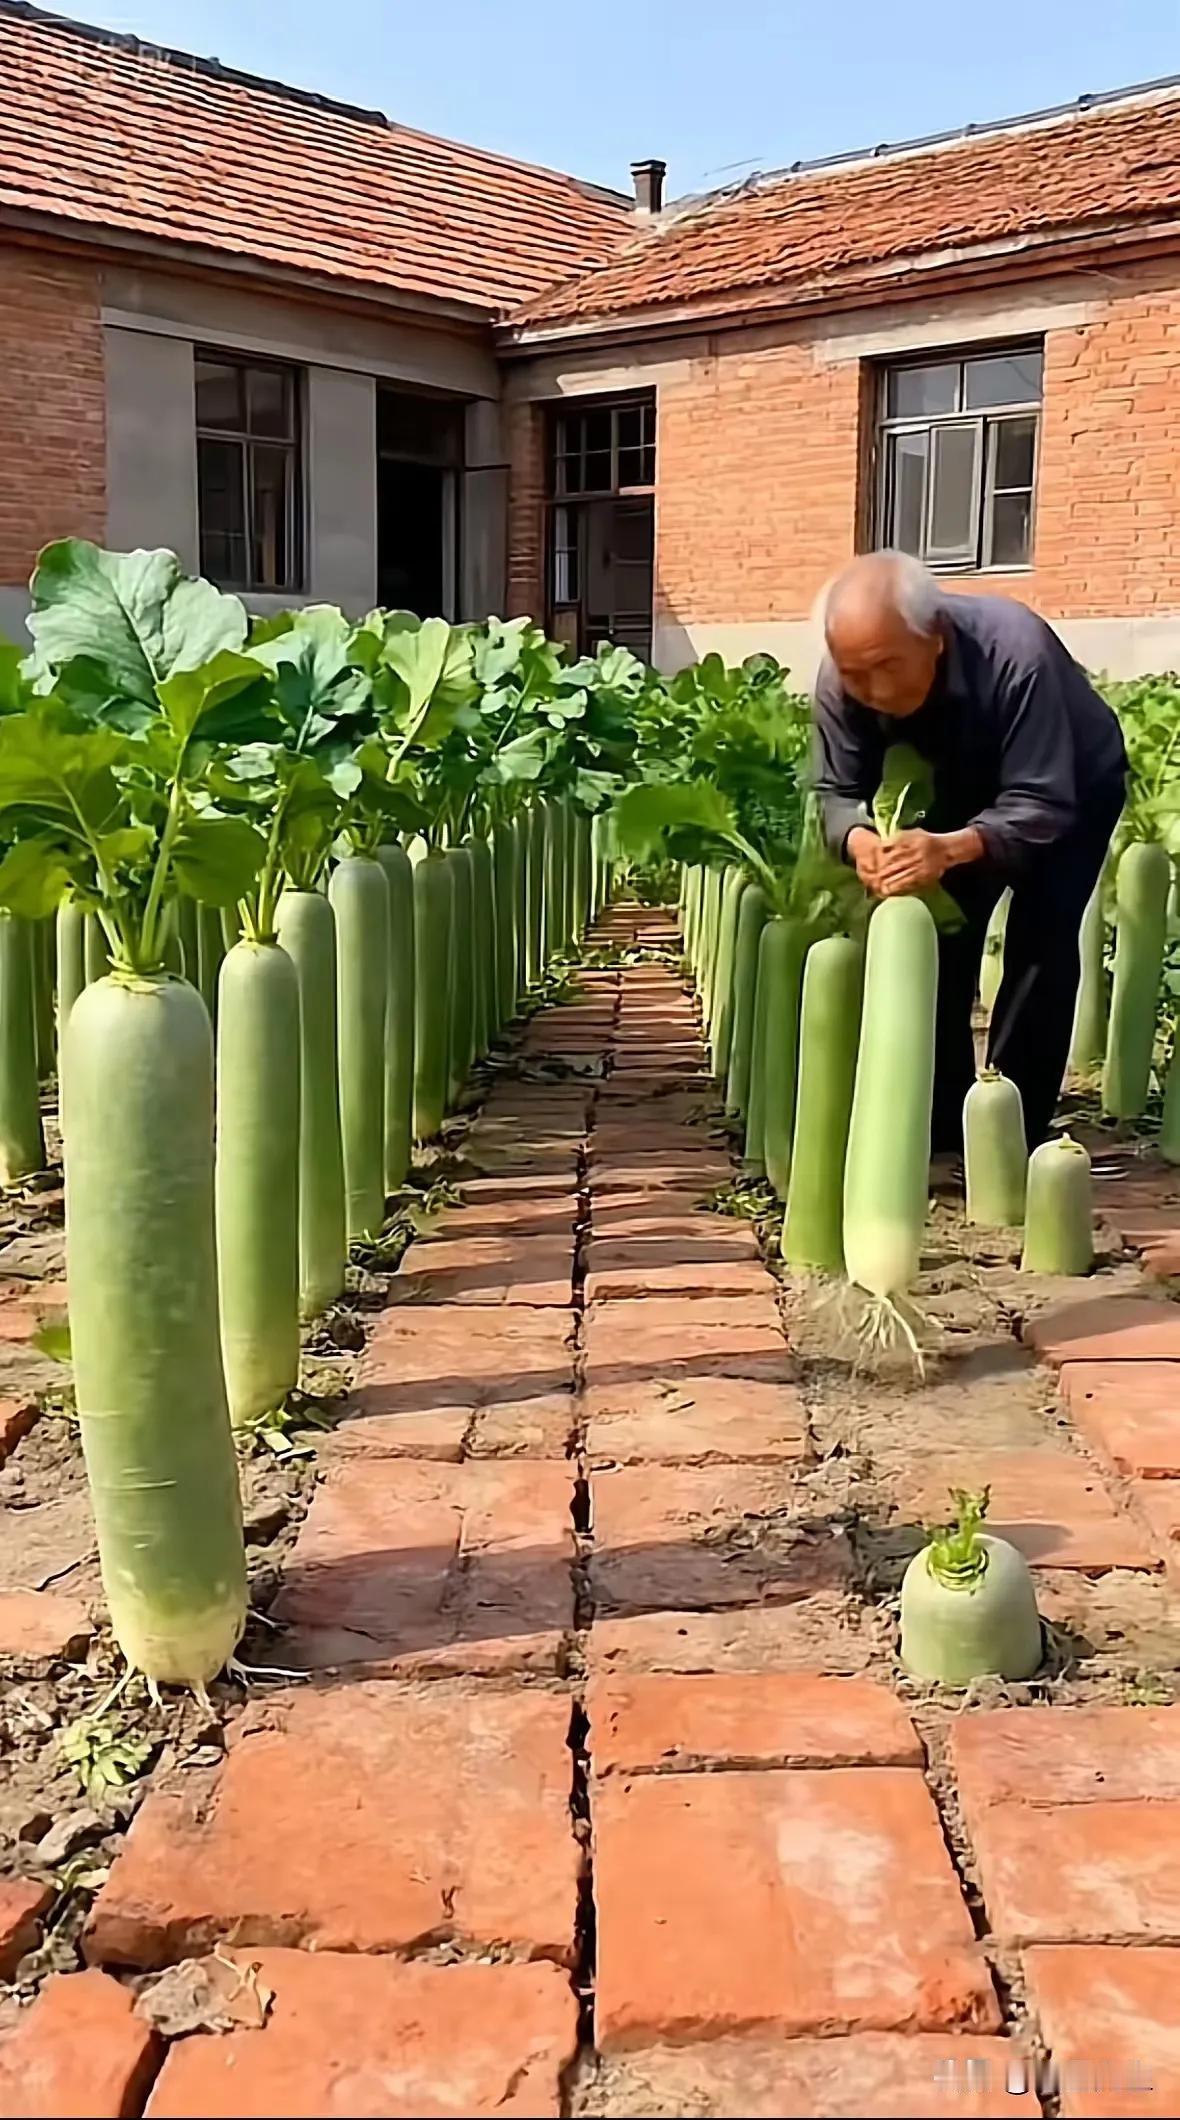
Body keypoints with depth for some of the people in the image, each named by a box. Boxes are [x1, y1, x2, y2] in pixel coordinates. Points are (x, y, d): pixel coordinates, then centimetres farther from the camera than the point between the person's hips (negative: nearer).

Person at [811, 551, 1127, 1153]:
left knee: (1039, 944, -17)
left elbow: (1041, 806, -43)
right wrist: (857, 838, -47)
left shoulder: (1016, 657, -43)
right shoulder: (838, 682, -29)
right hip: (959, 792, 5)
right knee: (937, 936, -2)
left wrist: (953, 848, -62)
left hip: (1071, 786, -4)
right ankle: (940, 1125, 11)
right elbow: (838, 791, -22)